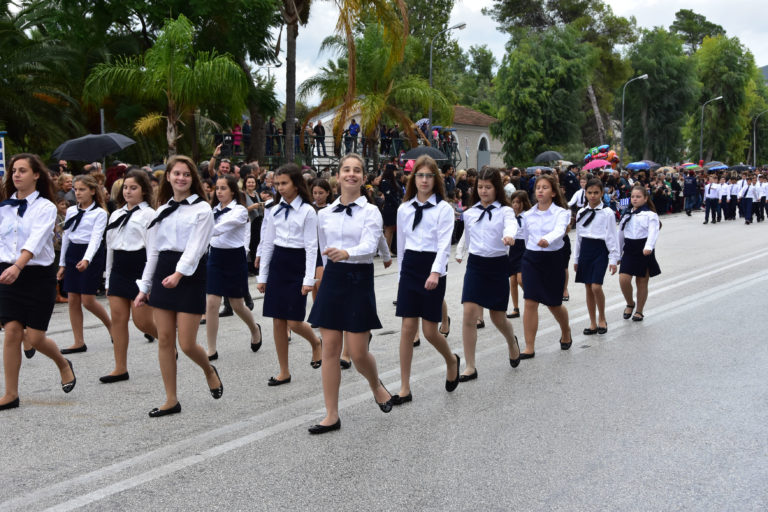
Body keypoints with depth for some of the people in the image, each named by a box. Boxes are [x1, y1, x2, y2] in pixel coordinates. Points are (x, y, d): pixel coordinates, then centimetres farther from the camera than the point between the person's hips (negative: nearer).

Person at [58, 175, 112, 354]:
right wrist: (62, 264, 15)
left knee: (88, 300, -8)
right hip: (72, 253, 6)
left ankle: (110, 325, 19)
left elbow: (96, 238, -16)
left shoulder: (99, 213, -6)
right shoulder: (71, 211, 10)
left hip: (92, 255, -6)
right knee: (73, 300, 3)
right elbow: (66, 237, 15)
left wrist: (87, 259, -31)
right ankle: (79, 342, 10)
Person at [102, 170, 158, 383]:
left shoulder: (149, 214, -4)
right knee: (118, 319, 2)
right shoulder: (116, 215, 16)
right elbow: (110, 247, 18)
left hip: (140, 268, -6)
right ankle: (120, 369, 7)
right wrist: (108, 280, 17)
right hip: (119, 270, 6)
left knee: (142, 321, -6)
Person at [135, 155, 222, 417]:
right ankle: (171, 400, 11)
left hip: (190, 275, -5)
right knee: (164, 339, 3)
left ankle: (209, 371, 26)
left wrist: (179, 273, -30)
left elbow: (195, 247, -15)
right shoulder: (163, 210, 14)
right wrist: (144, 287, 14)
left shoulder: (202, 209, -3)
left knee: (187, 344, -7)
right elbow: (153, 251, 16)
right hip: (162, 273, 5)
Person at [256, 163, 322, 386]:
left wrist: (309, 279, -14)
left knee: (294, 322, -6)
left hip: (297, 265, -5)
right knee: (278, 321, 4)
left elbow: (312, 246, -9)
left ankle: (316, 344, 27)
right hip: (277, 265, 5)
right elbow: (267, 243, 11)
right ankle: (284, 371, 13)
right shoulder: (275, 211, 8)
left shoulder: (307, 211, -6)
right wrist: (262, 276, 10)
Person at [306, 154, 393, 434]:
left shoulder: (371, 211, -5)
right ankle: (331, 415, 10)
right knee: (330, 349, 3)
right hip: (332, 278, 4)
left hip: (359, 281, -4)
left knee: (358, 353, -2)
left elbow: (369, 245, -21)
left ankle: (376, 386, 32)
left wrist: (346, 253, -39)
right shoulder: (325, 214, 7)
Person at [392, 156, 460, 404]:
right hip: (409, 267, 4)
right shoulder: (404, 209, 9)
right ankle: (405, 389, 4)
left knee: (429, 330, -2)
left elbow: (444, 244, -13)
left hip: (432, 268, -4)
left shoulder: (444, 209, -4)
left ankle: (452, 361, 32)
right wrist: (401, 275, 18)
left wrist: (435, 273, -27)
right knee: (407, 327, -1)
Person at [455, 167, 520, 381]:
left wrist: (509, 236, -47)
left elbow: (511, 225, -27)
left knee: (498, 318, 8)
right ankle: (470, 367, -4)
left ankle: (512, 342, 45)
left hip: (497, 265, -2)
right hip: (475, 264, 2)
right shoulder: (469, 213, 6)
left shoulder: (505, 211, -4)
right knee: (469, 313, -12)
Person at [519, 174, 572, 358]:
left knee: (554, 304, 11)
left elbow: (559, 230, -29)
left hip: (553, 259, -2)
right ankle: (529, 348, -3)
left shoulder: (561, 213, -7)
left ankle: (565, 331, 43)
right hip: (531, 259, 2)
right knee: (530, 302, -8)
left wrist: (547, 240, -49)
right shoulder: (528, 215, 4)